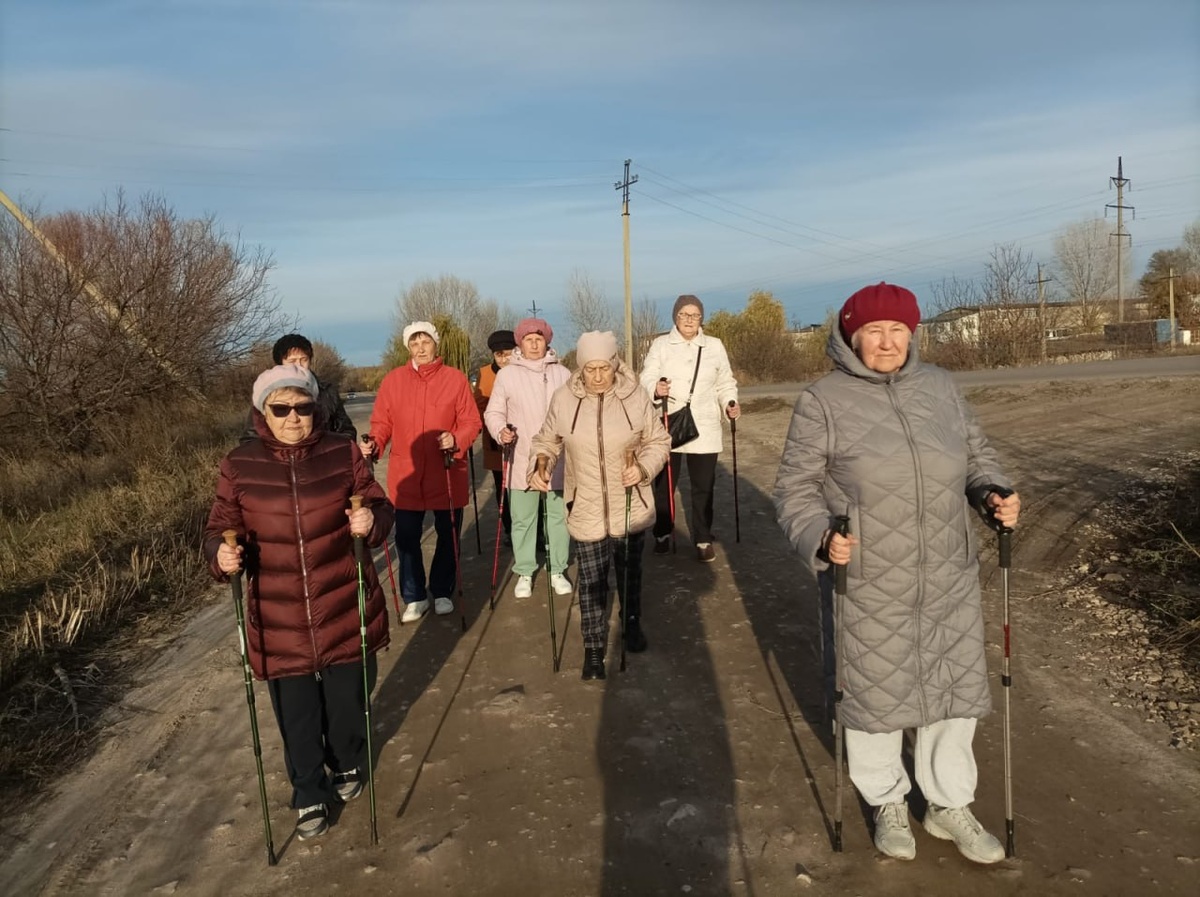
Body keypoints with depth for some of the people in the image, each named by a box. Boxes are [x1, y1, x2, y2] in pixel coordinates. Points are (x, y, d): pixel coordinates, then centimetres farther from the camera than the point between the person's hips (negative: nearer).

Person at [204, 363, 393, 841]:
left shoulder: (342, 453, -5)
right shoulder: (239, 465, -4)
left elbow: (380, 508, 1)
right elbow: (220, 528, 2)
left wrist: (371, 521, -22)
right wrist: (222, 555, -20)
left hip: (344, 608, 0)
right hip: (279, 619, 0)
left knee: (347, 699, 16)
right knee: (296, 716, 11)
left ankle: (347, 766, 47)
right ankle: (310, 797, 36)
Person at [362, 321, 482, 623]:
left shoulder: (456, 378, -2)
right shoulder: (393, 380, 2)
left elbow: (472, 422, -2)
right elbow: (382, 422, 4)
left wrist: (456, 439, -20)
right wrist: (374, 443, -15)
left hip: (447, 475, -1)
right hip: (406, 475, 1)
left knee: (448, 535, 11)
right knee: (406, 537, 5)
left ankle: (443, 592, 30)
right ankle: (415, 597, 22)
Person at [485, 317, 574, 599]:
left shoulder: (562, 374, 5)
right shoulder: (506, 375, 1)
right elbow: (494, 412, 2)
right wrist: (500, 431, -18)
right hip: (522, 462, -1)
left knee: (559, 516, 9)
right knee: (523, 519, 6)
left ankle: (557, 570, 24)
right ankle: (525, 573, 20)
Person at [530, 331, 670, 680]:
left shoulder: (636, 396, -10)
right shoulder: (563, 399, -8)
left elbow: (659, 441, -1)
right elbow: (547, 441, 4)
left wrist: (644, 468, -19)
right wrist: (540, 467, -14)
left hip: (630, 508, 1)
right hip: (586, 511, 0)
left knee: (630, 572, 20)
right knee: (591, 581, 4)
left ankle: (632, 623, 45)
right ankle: (593, 649, 19)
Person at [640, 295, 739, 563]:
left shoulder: (715, 346, 6)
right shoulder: (660, 345, 0)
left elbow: (725, 383, 13)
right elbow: (646, 378, -8)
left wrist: (730, 404, -6)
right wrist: (655, 389, -30)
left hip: (704, 429, 1)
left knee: (703, 487, 6)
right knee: (664, 484, 10)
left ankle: (703, 540, 19)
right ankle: (662, 534, 29)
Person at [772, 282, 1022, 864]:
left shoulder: (939, 386, 4)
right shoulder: (824, 400, -9)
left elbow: (976, 453, 15)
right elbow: (796, 490, -6)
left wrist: (994, 493, -6)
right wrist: (820, 538, -24)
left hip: (949, 581, 4)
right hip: (866, 587, -4)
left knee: (955, 690, 15)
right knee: (874, 696, 12)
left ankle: (949, 806, 38)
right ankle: (887, 802, 38)